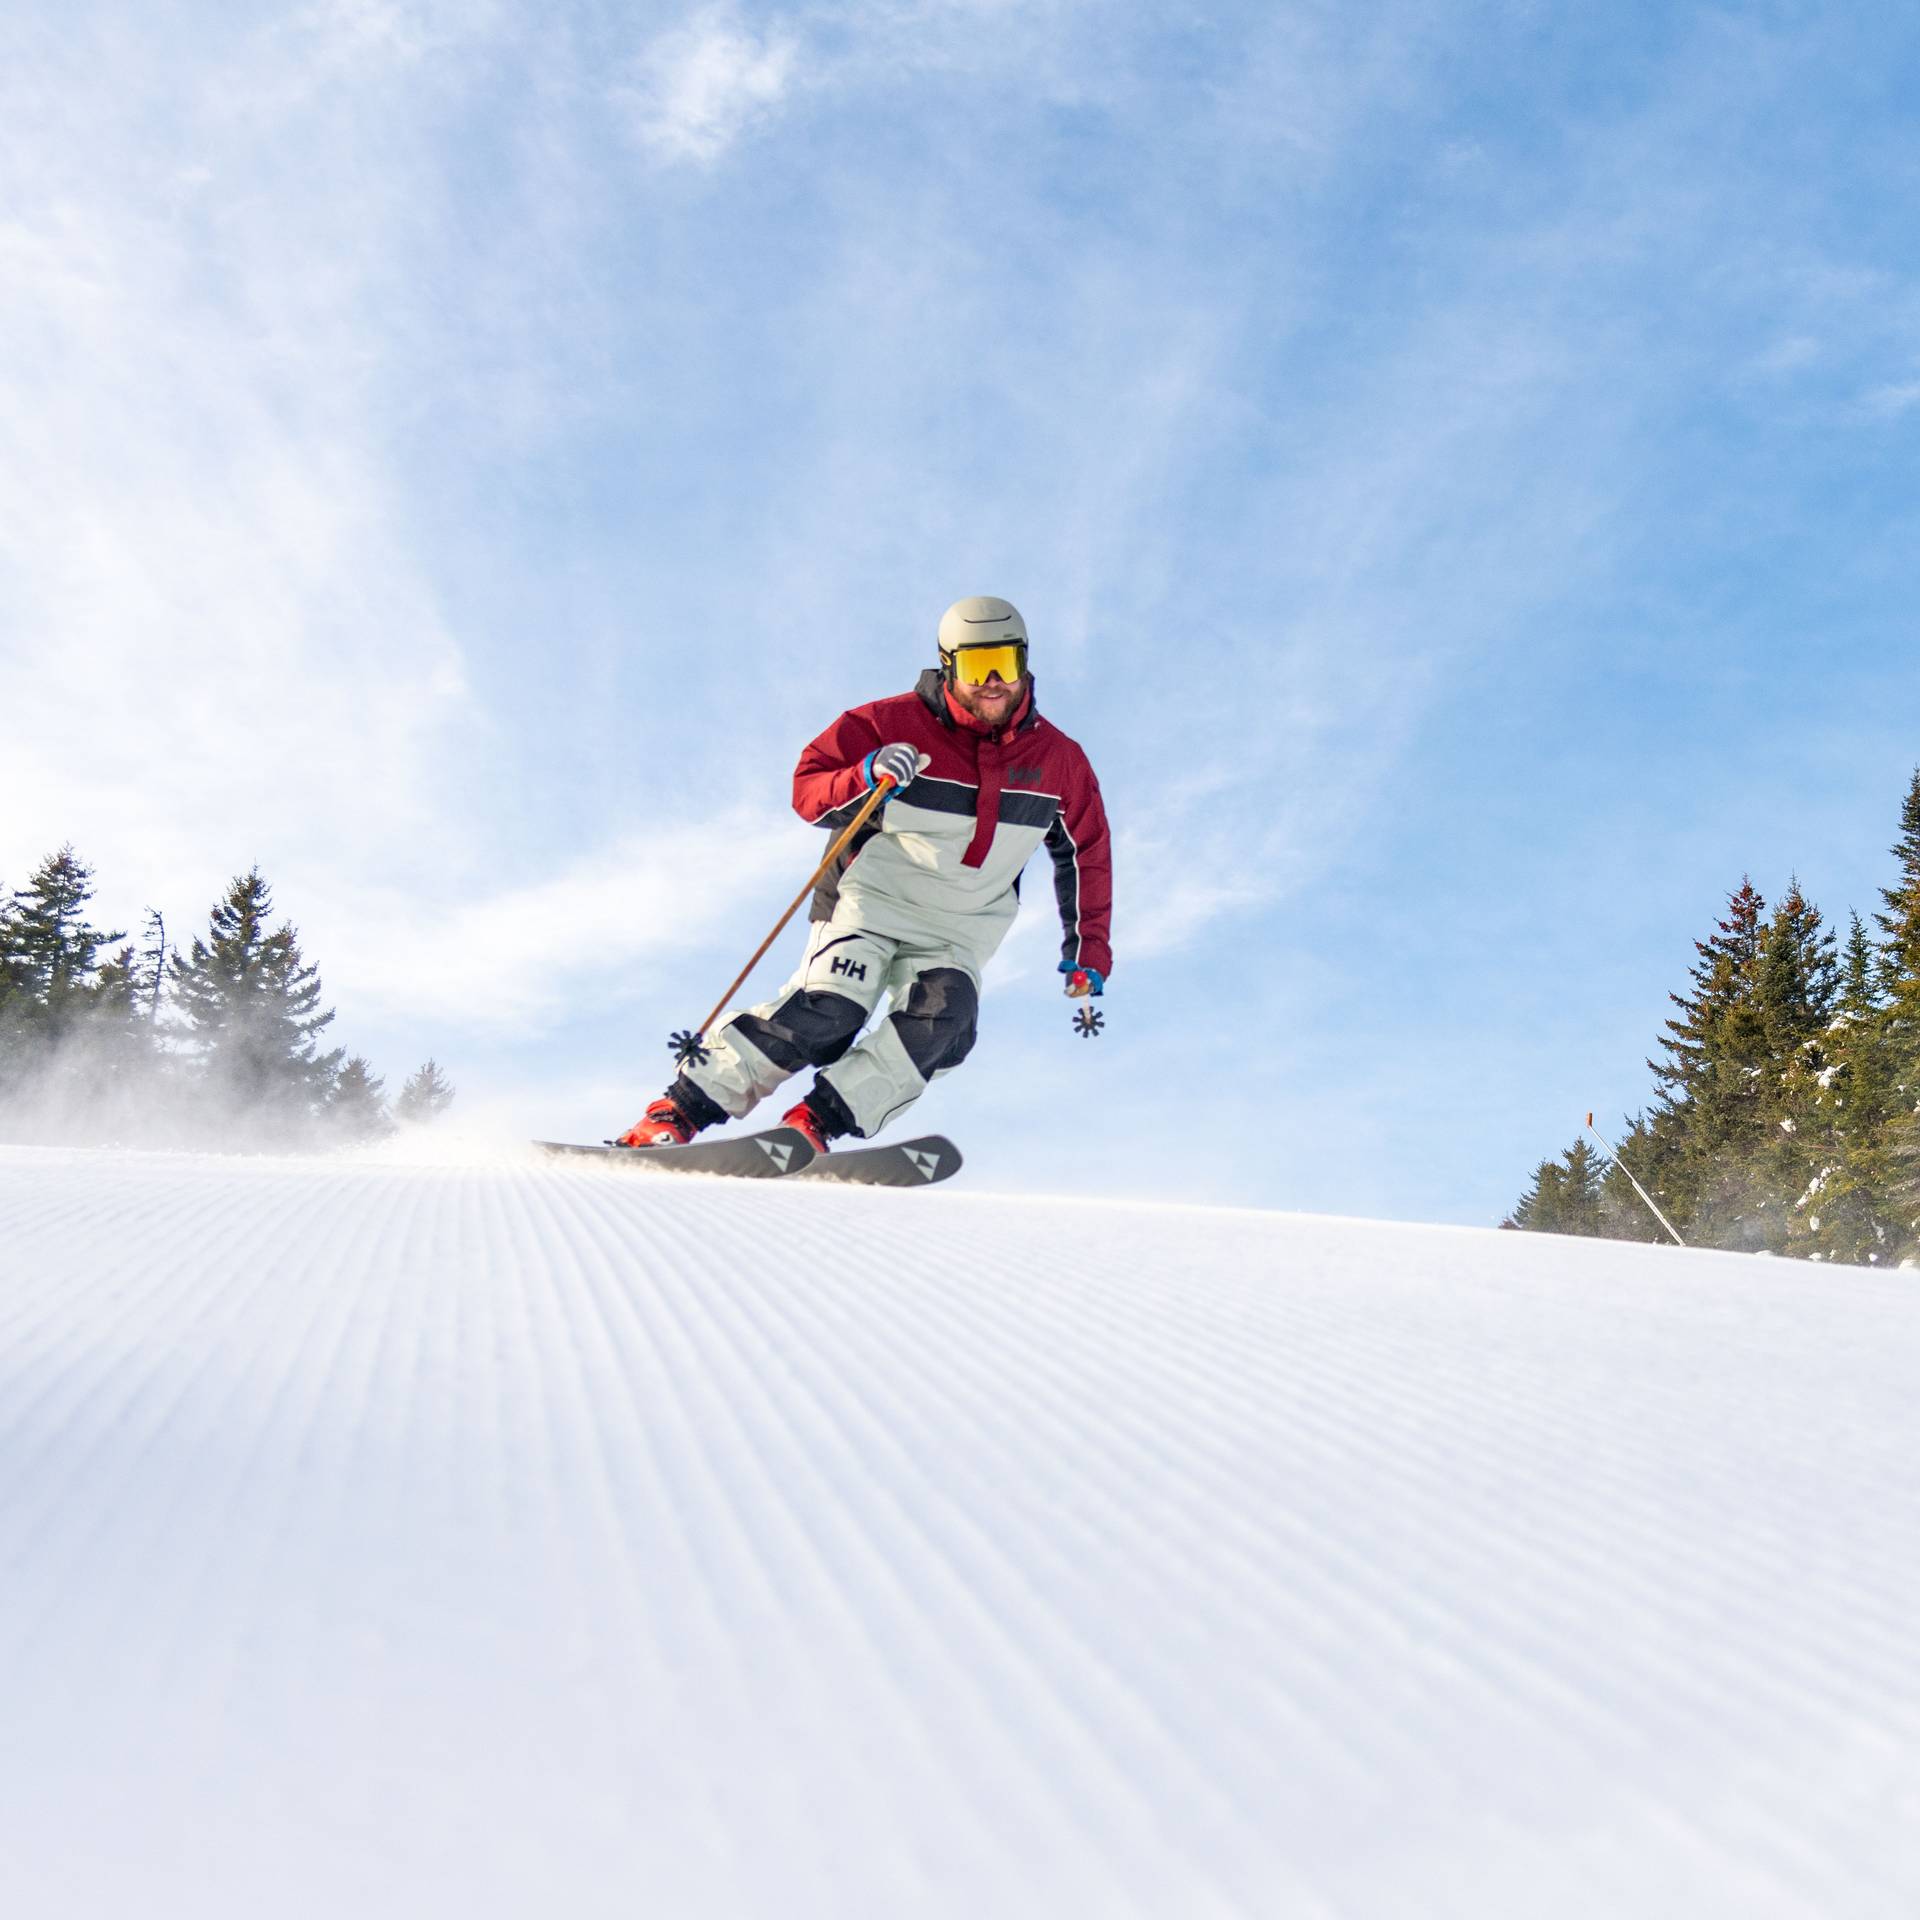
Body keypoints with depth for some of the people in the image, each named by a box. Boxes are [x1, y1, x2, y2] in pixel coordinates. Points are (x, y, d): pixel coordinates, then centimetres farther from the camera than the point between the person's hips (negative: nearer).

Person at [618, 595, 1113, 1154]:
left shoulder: (1056, 757, 2)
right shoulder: (894, 724, -8)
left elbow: (1086, 854, 13)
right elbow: (808, 791, -8)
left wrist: (1088, 950, 11)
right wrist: (867, 778, -28)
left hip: (955, 934, 4)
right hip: (871, 901, -4)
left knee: (942, 1024, -25)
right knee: (826, 1013, -24)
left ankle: (812, 1124, -28)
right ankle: (678, 1111, -17)